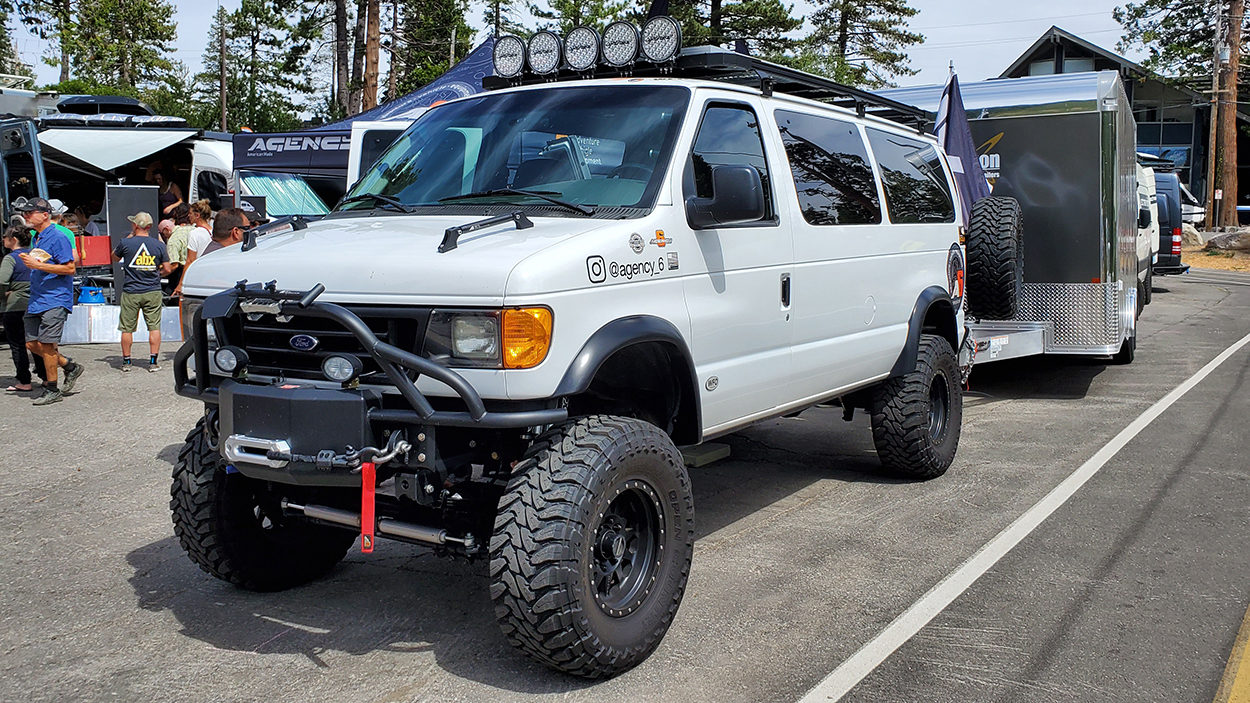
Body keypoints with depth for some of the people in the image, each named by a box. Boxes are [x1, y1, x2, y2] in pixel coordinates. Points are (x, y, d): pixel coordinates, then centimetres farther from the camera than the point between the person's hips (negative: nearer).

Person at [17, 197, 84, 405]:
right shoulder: (36, 238, 15)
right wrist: (29, 261, 10)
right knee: (32, 343, 8)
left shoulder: (57, 237, -13)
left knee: (46, 344, -6)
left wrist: (37, 265, -20)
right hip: (37, 299, 9)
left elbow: (70, 268, -18)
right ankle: (70, 367, 23)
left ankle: (52, 390, 5)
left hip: (55, 300, -9)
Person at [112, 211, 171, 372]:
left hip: (130, 292, -1)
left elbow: (114, 258, 14)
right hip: (153, 292, 1)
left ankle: (126, 361, 17)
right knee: (154, 327, 5)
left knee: (127, 328, 9)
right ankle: (153, 362, 2)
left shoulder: (125, 243, -6)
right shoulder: (159, 244, -3)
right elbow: (167, 269, -1)